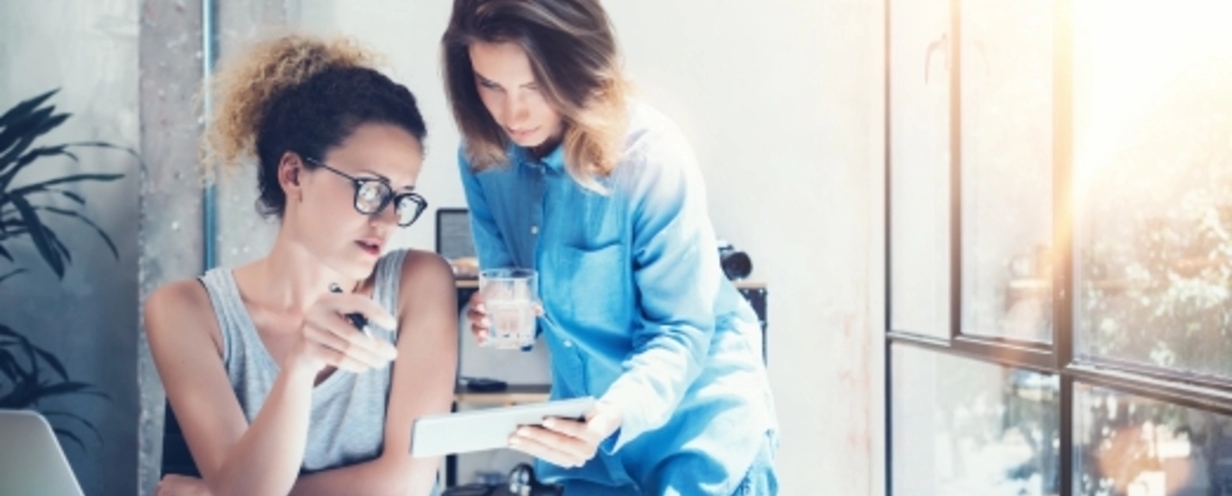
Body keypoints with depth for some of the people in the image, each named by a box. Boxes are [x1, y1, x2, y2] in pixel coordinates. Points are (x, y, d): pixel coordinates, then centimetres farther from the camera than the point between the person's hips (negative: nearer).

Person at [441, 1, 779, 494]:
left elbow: (681, 333, -22)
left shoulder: (652, 156, -25)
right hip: (588, 421, 5)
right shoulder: (483, 158, -10)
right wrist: (496, 314, -21)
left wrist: (616, 414, -40)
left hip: (698, 420, -4)